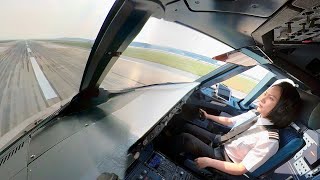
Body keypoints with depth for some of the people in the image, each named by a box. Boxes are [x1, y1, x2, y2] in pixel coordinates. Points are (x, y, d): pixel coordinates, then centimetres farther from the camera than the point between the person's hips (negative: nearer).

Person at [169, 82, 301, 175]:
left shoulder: (269, 141, -28)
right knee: (186, 127, 0)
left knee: (184, 138, -18)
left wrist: (208, 161, -22)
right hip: (221, 142, 7)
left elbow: (241, 170, -24)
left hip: (224, 159, -6)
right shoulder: (254, 114, -7)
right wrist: (208, 116, 16)